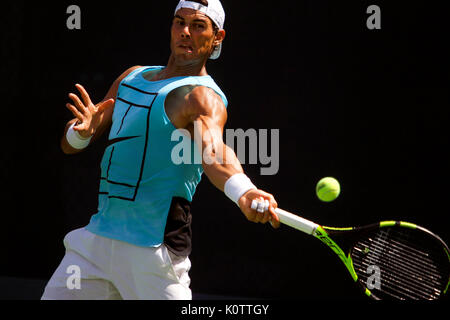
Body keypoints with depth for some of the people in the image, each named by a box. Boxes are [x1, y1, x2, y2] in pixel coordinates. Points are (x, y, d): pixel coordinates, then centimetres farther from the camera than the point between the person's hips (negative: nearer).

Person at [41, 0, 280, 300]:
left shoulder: (202, 97, -11)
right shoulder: (133, 77, 14)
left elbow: (213, 150, -33)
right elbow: (70, 145, 13)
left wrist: (243, 191, -56)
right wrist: (81, 132, -12)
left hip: (152, 250, -7)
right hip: (97, 237, 7)